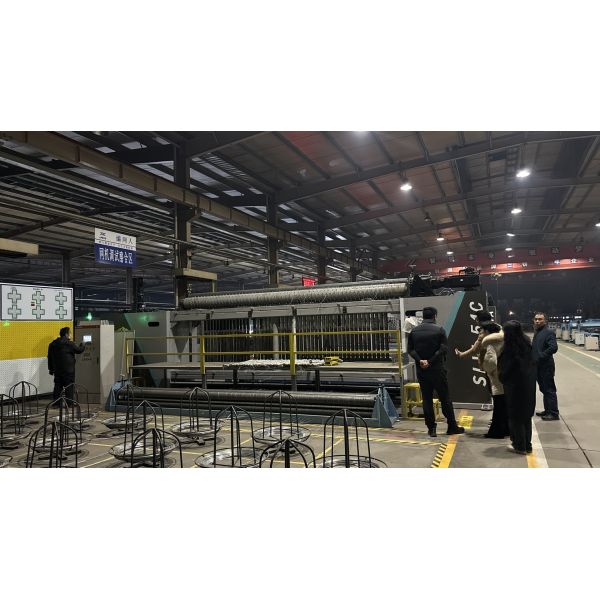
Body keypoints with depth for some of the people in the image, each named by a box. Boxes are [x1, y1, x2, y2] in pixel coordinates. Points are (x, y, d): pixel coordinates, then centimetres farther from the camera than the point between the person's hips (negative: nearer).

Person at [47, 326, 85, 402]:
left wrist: (51, 369, 20)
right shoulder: (70, 344, -14)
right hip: (68, 370, -6)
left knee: (58, 385, 12)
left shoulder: (53, 344, 9)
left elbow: (50, 358, 14)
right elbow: (79, 350, -4)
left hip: (57, 370, 6)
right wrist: (83, 345, 18)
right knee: (69, 386, 0)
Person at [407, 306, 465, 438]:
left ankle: (431, 428, 10)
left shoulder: (414, 331, 4)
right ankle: (452, 427, 16)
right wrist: (431, 361, -13)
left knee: (426, 399, 8)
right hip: (437, 369, -3)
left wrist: (420, 360, -10)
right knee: (445, 398, 7)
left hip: (421, 371, 3)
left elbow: (410, 349, -1)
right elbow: (444, 348, -13)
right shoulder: (439, 330, -6)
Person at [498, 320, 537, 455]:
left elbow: (504, 369, -12)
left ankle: (520, 446, 14)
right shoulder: (527, 344, 0)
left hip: (515, 386, -7)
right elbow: (532, 364, 9)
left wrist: (501, 377, 5)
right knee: (527, 414, 16)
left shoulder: (510, 349, -19)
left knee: (515, 416, 7)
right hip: (529, 385, 7)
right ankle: (527, 445, 24)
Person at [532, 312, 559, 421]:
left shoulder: (549, 332, -12)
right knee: (544, 389, 16)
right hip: (538, 366, 9)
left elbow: (553, 347, -23)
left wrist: (540, 357, -21)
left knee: (549, 390, -3)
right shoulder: (537, 332, 15)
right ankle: (547, 410, 26)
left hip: (546, 366, -9)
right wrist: (533, 358, 7)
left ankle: (554, 413, 4)